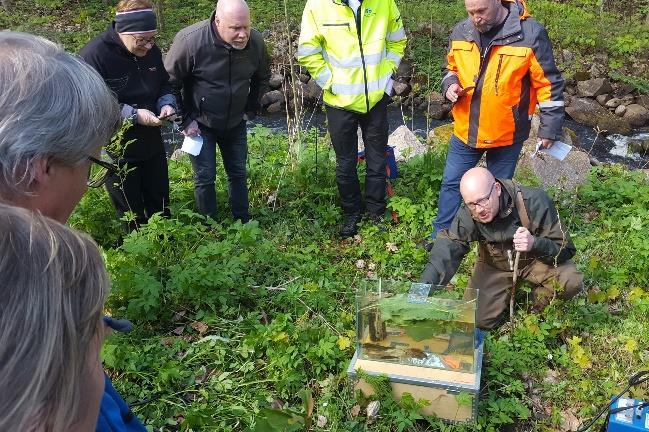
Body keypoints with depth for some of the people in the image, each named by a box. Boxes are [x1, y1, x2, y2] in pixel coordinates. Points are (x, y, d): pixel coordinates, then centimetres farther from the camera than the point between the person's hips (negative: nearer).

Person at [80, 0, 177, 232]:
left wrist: (166, 103, -10)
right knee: (131, 212, 11)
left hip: (151, 143, 6)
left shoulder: (151, 51, -3)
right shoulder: (93, 55, -22)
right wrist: (134, 114, -27)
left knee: (160, 203, 19)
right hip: (117, 149, -5)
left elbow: (163, 85, 12)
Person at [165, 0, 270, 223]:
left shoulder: (256, 41, -15)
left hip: (235, 123, 4)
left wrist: (251, 108, 6)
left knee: (238, 173, 12)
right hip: (200, 124, -3)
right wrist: (185, 120, -13)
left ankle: (243, 222, 28)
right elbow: (170, 82, -14)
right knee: (205, 178, 0)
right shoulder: (189, 40, -26)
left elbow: (262, 78, 7)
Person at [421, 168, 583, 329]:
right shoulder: (466, 216, -26)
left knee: (572, 282, -28)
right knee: (480, 320, -11)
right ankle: (509, 292, 21)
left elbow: (566, 249, -24)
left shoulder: (534, 202, -30)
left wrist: (534, 243, -47)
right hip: (495, 266, 2)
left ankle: (540, 296, 7)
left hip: (534, 259, -1)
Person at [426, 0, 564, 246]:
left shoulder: (530, 33, -17)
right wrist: (450, 85, -7)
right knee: (451, 183, 13)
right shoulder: (460, 33, -3)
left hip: (507, 134, -4)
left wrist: (549, 129, -8)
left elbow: (549, 84, -10)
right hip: (466, 130, 4)